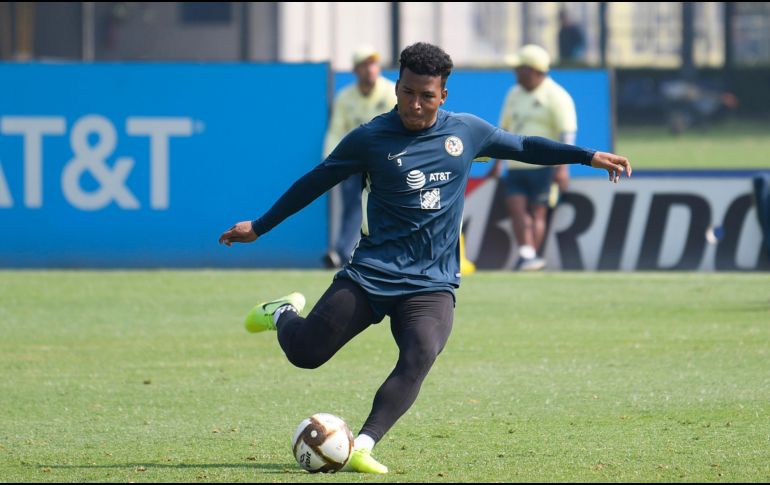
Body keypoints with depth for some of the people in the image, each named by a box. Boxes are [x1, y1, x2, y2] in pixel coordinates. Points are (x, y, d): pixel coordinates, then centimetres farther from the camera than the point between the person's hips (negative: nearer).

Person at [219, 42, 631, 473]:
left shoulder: (467, 131, 6)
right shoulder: (370, 138, -2)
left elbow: (522, 146, 22)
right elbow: (316, 181, 9)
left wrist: (588, 156, 19)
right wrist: (260, 227, 14)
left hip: (433, 284, 1)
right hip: (372, 272, -1)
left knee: (419, 358, -26)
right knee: (305, 353, -4)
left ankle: (363, 447, -30)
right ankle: (285, 313, 33)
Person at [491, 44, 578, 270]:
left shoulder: (556, 96, -7)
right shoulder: (514, 94, 16)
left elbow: (567, 133, -13)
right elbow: (504, 129, 23)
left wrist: (562, 167, -22)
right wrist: (497, 162, 20)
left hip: (544, 165, -6)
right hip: (516, 165, 6)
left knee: (537, 211, -5)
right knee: (516, 207, -9)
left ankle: (532, 257, -1)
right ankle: (527, 254, -14)